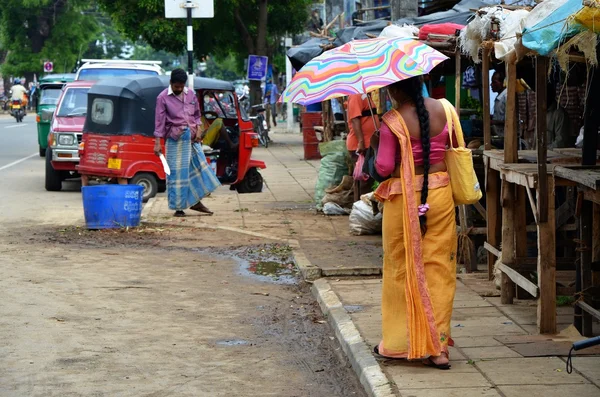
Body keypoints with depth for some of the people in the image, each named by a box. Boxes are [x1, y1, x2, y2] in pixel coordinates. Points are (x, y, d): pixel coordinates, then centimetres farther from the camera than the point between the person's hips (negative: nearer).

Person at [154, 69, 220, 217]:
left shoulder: (190, 94, 8)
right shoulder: (163, 98, -7)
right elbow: (159, 121, -8)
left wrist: (197, 130, 4)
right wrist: (157, 143, -12)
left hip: (192, 137, 5)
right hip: (175, 138, -5)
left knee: (199, 166, 7)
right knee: (177, 172, -2)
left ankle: (196, 201, 20)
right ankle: (178, 207, 4)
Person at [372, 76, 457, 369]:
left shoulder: (392, 121, -14)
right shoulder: (442, 110, -1)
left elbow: (384, 167, -13)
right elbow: (452, 146, 10)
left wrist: (376, 145, 5)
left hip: (404, 199, -4)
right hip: (440, 195, 4)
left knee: (403, 269, 8)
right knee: (438, 268, 6)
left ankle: (400, 342, 17)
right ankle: (437, 347, 6)